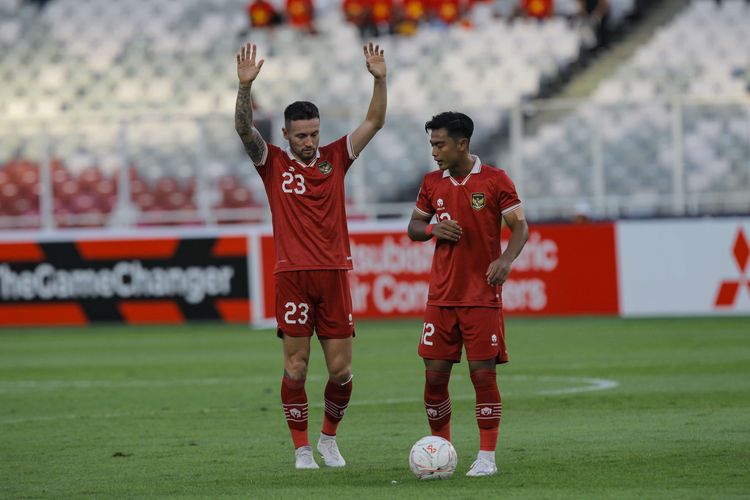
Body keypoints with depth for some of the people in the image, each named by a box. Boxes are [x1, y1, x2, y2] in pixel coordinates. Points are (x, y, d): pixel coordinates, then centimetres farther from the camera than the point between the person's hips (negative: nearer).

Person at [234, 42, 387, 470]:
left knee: (342, 369, 1)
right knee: (296, 367, -2)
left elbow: (374, 123, 5)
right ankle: (302, 449, 7)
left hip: (334, 274, 2)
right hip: (293, 276, -2)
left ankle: (329, 438, 23)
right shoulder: (273, 163, 4)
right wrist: (245, 87, -25)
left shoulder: (335, 158, 10)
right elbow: (245, 129, -11)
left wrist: (380, 80, -8)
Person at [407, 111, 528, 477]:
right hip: (441, 296, 4)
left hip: (482, 297, -4)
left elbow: (520, 226, -5)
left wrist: (506, 258, -23)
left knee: (483, 374, -6)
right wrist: (433, 229, -7)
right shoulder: (432, 183, 7)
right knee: (435, 374, 0)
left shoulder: (495, 180, -4)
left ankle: (486, 457, 0)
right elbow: (414, 227, 16)